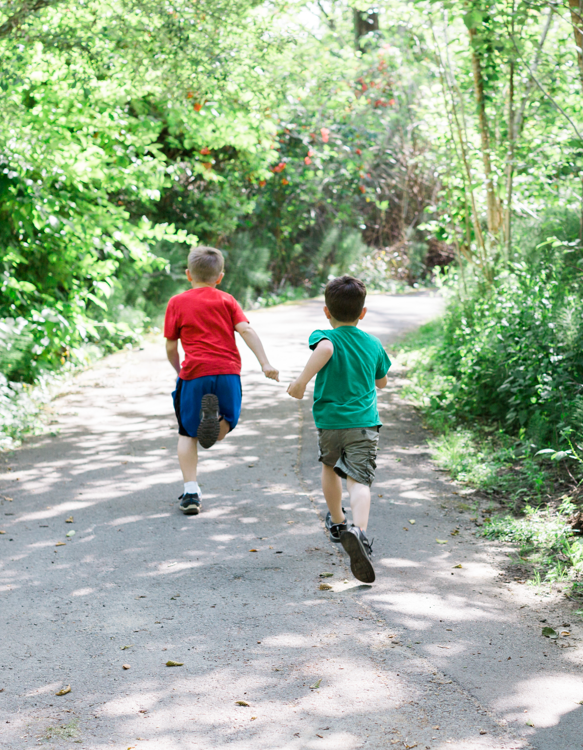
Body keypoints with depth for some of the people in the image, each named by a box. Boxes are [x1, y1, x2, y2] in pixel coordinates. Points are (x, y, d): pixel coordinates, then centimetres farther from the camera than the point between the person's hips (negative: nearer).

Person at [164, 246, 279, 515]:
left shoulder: (177, 303, 9)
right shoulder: (226, 300, 11)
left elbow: (171, 346, 10)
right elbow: (246, 330, -2)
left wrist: (178, 370, 27)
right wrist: (265, 363, -4)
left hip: (194, 373, -1)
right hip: (228, 372, 1)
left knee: (187, 434, 13)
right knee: (223, 430, 18)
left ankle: (190, 493, 2)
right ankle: (216, 417, -19)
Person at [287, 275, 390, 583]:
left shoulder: (324, 337, -3)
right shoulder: (373, 344, 10)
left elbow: (325, 348, -29)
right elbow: (381, 382, 24)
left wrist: (302, 380, -28)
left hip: (329, 421, 0)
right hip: (365, 423, 0)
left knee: (329, 466, 27)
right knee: (359, 480, -10)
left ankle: (337, 522, 47)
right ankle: (359, 531, -39)